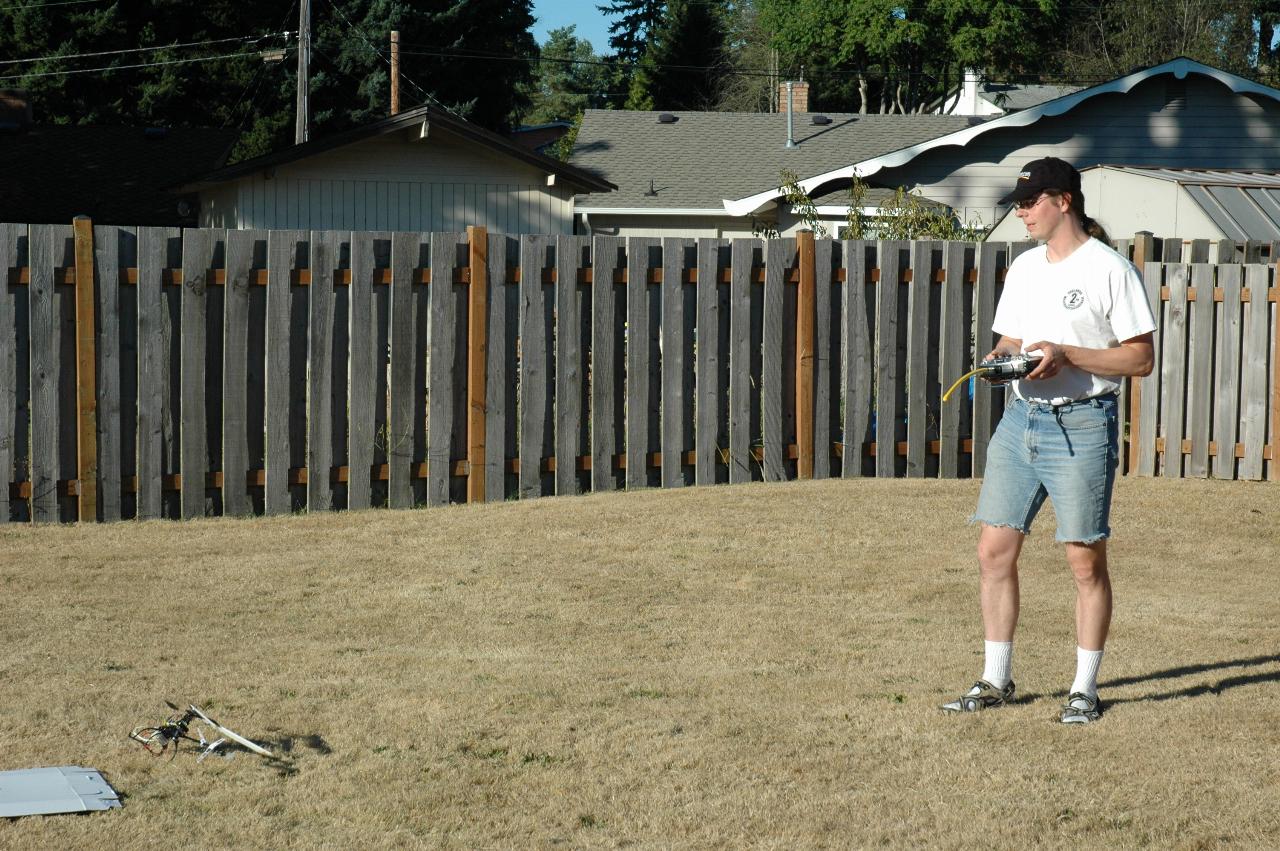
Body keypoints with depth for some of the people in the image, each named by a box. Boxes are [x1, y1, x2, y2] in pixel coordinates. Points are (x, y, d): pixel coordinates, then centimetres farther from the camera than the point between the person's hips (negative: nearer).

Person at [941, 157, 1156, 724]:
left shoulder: (1110, 269, -6)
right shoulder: (1023, 268, 15)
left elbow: (1140, 359, -8)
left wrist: (1067, 354, -18)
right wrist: (999, 358, -1)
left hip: (1081, 426, -7)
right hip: (1020, 417, 7)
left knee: (1086, 560, 0)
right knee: (994, 549, 3)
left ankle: (1085, 689, 11)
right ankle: (995, 681, 14)